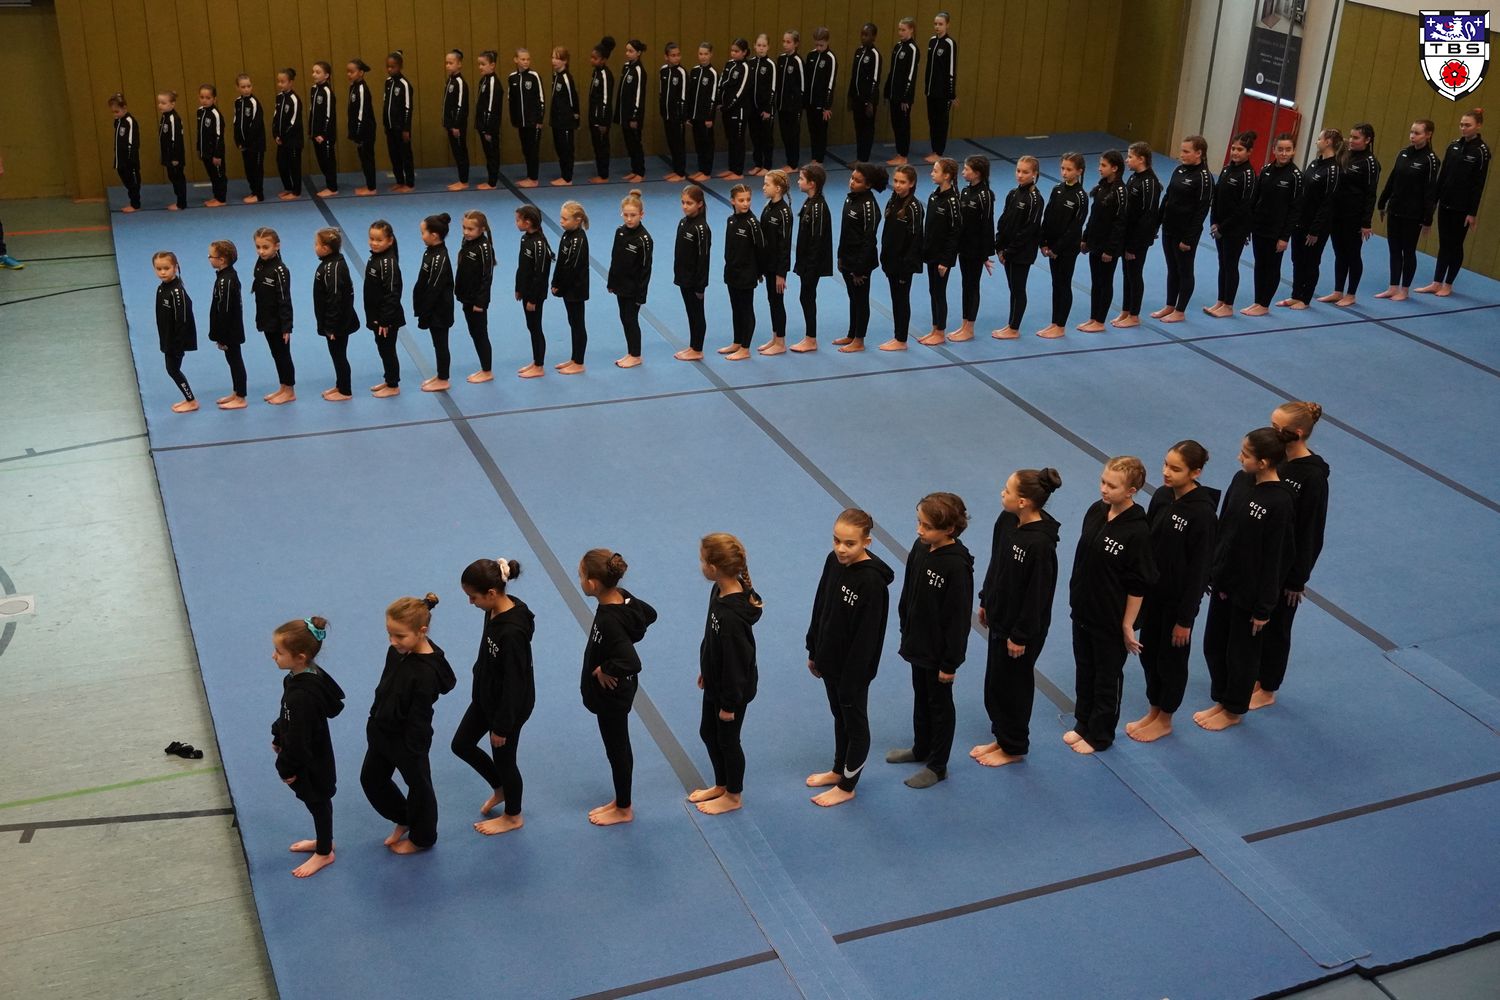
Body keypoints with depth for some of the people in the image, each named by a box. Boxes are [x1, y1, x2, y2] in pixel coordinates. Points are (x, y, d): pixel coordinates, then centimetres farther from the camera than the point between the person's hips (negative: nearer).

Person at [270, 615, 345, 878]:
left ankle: (324, 853, 36)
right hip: (314, 756, 8)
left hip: (311, 763, -8)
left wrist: (287, 768, -15)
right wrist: (277, 737, 19)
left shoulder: (302, 695, -38)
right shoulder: (310, 674, -9)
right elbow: (287, 719, 9)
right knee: (316, 802, 27)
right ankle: (323, 840, 49)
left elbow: (298, 738, -27)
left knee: (317, 802, 14)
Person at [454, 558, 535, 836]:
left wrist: (502, 725, -17)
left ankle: (513, 816, 39)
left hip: (510, 705, -9)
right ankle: (500, 789, 44)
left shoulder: (512, 631, -35)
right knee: (461, 744, 21)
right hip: (486, 695, 9)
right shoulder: (494, 611, -9)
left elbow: (514, 683, -26)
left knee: (503, 758, 13)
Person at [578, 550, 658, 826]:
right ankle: (621, 800, 40)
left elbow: (630, 662, -42)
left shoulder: (608, 620, -34)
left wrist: (604, 670, -25)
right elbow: (649, 614, 11)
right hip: (617, 690, 9)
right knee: (618, 746, 23)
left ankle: (623, 809, 30)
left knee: (617, 748, 11)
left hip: (612, 692, -9)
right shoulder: (623, 597, -9)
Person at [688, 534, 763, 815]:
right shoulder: (720, 591, -8)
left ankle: (733, 796, 37)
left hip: (733, 689, -9)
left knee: (727, 740, 13)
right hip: (715, 682, 9)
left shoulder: (731, 615, -36)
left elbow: (736, 661, -26)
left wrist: (729, 703, -15)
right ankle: (721, 785, 46)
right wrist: (705, 672, 19)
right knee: (708, 733, 24)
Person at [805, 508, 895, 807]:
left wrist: (852, 679, -19)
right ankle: (839, 770, 47)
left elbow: (866, 636, -24)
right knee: (839, 716, 26)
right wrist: (813, 652, 12)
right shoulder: (834, 561, -7)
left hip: (853, 668, -7)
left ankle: (847, 786, 32)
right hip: (830, 660, 7)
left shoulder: (872, 581, -30)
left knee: (855, 723, 14)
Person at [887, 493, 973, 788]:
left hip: (939, 651, -7)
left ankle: (937, 766, 28)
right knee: (920, 697, 25)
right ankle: (921, 749, 45)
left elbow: (958, 618, -22)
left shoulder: (957, 566, -29)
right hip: (917, 642, 7)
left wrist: (950, 662, -17)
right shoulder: (920, 547, -7)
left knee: (939, 705, 12)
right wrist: (905, 630, 15)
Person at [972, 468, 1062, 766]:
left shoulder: (1041, 544, -31)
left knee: (1012, 686, 11)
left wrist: (1021, 635, -16)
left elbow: (1038, 595, -23)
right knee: (994, 683, 21)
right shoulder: (1006, 521, -6)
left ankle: (1014, 748, 32)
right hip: (999, 618, 8)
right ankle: (1001, 737, 41)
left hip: (1022, 628, -8)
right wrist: (985, 602, 16)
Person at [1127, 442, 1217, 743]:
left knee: (1171, 657, 12)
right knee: (1148, 652, 19)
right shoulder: (1161, 496, -4)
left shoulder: (1202, 513, -24)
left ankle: (1165, 719, 32)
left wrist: (1185, 619, -15)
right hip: (1152, 591, 7)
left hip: (1179, 599, -6)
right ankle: (1154, 710, 39)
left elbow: (1199, 569, -19)